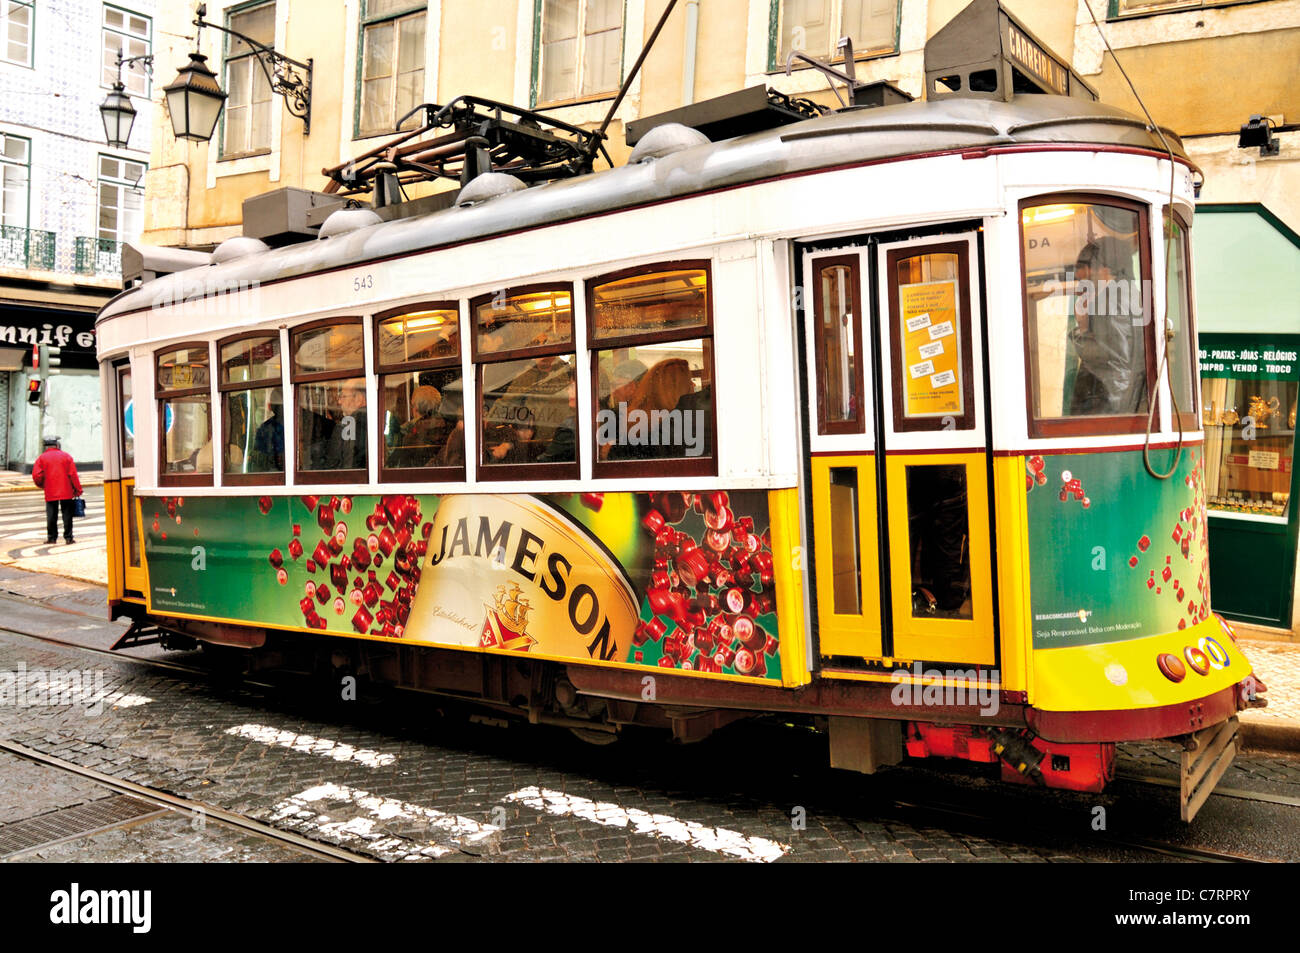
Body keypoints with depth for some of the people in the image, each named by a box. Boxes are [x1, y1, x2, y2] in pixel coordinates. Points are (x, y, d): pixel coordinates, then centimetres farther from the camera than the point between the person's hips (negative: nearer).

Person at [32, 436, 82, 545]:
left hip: (50, 493, 1)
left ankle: (51, 537, 11)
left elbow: (36, 475, -5)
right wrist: (78, 490, 0)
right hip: (66, 492, -1)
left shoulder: (42, 458, 1)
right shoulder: (66, 456, 0)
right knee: (67, 515, 4)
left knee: (51, 516, 8)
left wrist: (42, 485, 15)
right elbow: (73, 475, -4)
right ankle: (68, 537, 4)